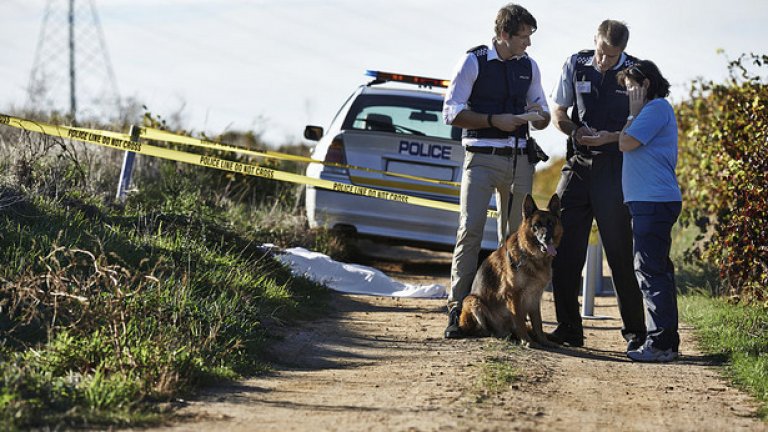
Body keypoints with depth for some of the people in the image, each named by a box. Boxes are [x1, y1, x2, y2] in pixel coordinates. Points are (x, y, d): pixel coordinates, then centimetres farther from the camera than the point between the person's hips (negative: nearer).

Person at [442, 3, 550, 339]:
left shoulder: (528, 66, 11)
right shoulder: (474, 61, -4)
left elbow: (540, 107, 24)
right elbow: (451, 112, -6)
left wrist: (541, 116, -1)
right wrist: (494, 120, -16)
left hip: (520, 159, 5)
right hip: (482, 157, -5)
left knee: (516, 235, 6)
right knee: (470, 229, -14)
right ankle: (457, 309, -12)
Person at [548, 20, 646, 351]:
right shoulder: (576, 64, 4)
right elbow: (558, 114, 12)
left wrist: (610, 137, -18)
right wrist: (575, 131, -8)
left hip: (615, 170, -3)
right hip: (578, 163, 3)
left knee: (620, 251, -1)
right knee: (564, 247, 1)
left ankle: (635, 331, 7)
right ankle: (568, 328, 9)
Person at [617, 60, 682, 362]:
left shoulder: (657, 108, -9)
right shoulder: (653, 110, 22)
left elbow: (626, 143, -13)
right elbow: (627, 143, 26)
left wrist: (634, 112, -2)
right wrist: (635, 113, 20)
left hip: (654, 201, -11)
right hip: (652, 201, 11)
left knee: (651, 271, -12)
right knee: (657, 271, 13)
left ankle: (661, 343, -14)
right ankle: (666, 341, 18)